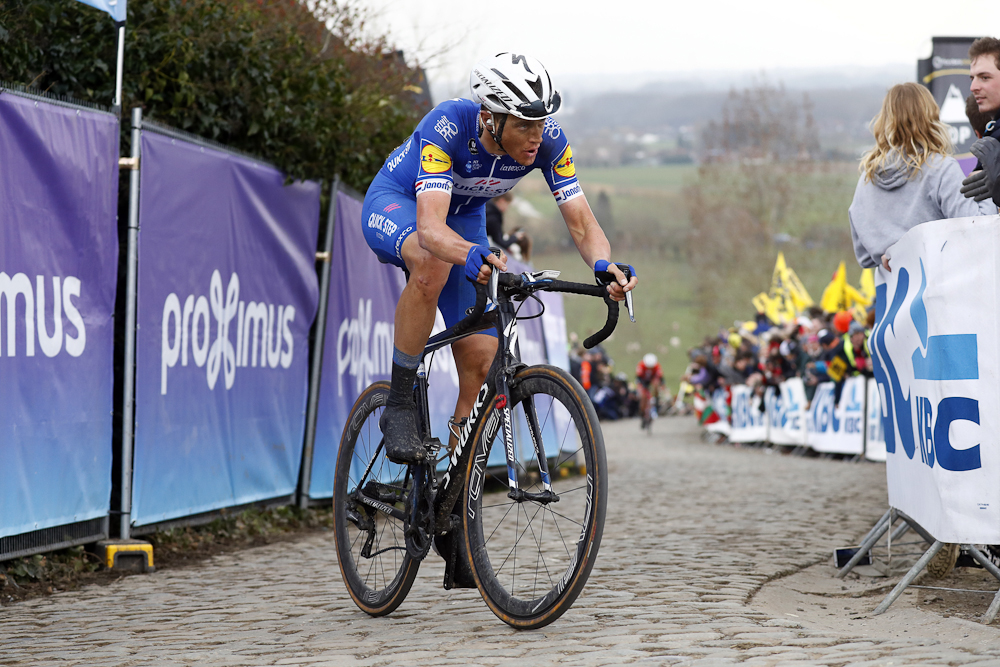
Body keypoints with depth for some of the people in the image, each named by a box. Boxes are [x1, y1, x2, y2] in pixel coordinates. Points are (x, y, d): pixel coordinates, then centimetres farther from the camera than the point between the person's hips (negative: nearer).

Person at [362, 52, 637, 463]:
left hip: (464, 218, 5)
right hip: (396, 203, -5)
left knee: (482, 363, -9)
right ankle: (398, 407, -27)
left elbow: (582, 225, -26)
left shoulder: (548, 141, -26)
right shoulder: (447, 127, -38)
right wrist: (471, 255, -69)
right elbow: (430, 227, -48)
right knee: (433, 264, -41)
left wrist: (603, 265, -48)